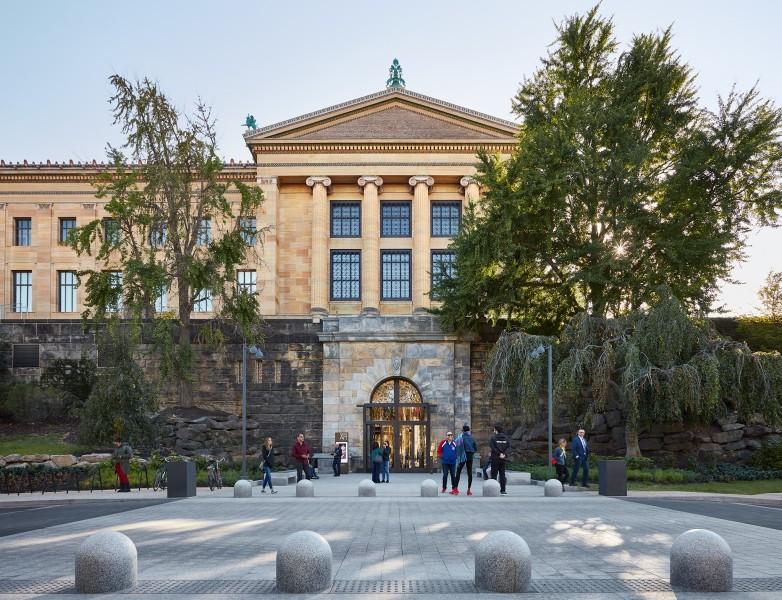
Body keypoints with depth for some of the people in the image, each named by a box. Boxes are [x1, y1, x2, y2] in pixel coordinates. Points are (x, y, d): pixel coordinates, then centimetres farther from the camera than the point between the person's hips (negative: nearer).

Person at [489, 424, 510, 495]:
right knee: (502, 474, 8)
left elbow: (493, 447, -16)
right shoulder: (505, 438, 7)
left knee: (494, 474, 1)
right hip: (503, 459, 4)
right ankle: (503, 490, 5)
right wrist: (504, 454, -8)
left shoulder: (493, 438, -7)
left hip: (495, 458, -4)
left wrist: (499, 454, -13)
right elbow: (508, 447, 1)